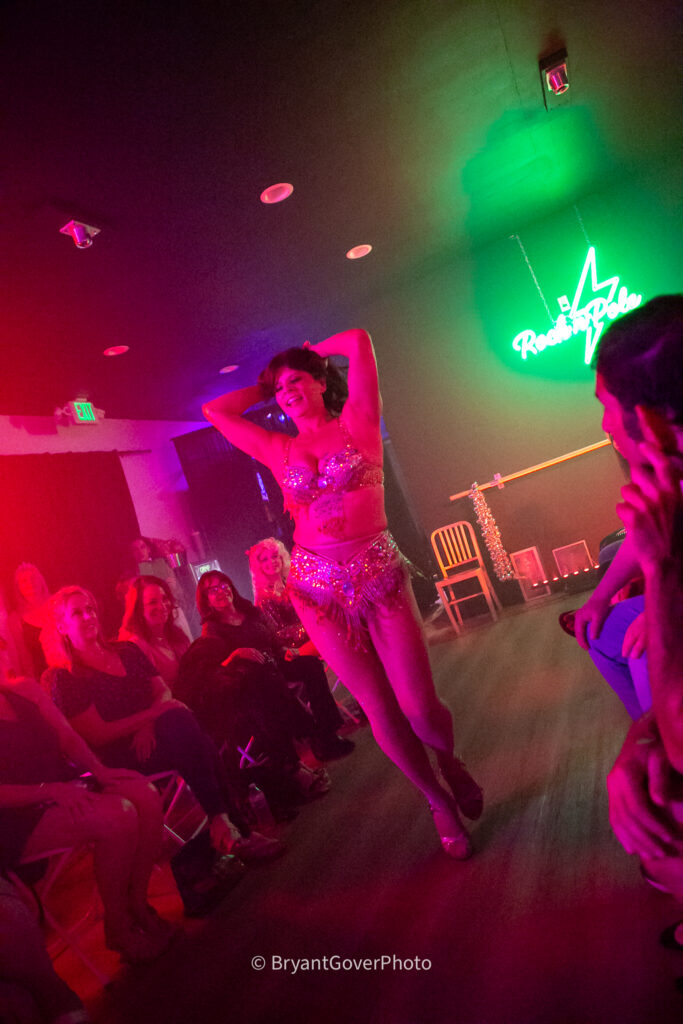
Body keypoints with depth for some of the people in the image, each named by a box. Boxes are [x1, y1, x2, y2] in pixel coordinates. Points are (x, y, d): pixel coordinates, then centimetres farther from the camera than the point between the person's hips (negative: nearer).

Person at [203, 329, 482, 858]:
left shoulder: (358, 423, 5)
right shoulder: (279, 450, 11)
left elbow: (357, 340, -1)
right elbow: (214, 410, 17)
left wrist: (313, 352, 15)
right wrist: (265, 387, 20)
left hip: (380, 575, -2)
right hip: (318, 587, 2)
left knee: (421, 708, -7)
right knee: (379, 707, 3)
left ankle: (450, 760, 29)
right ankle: (441, 802, 26)